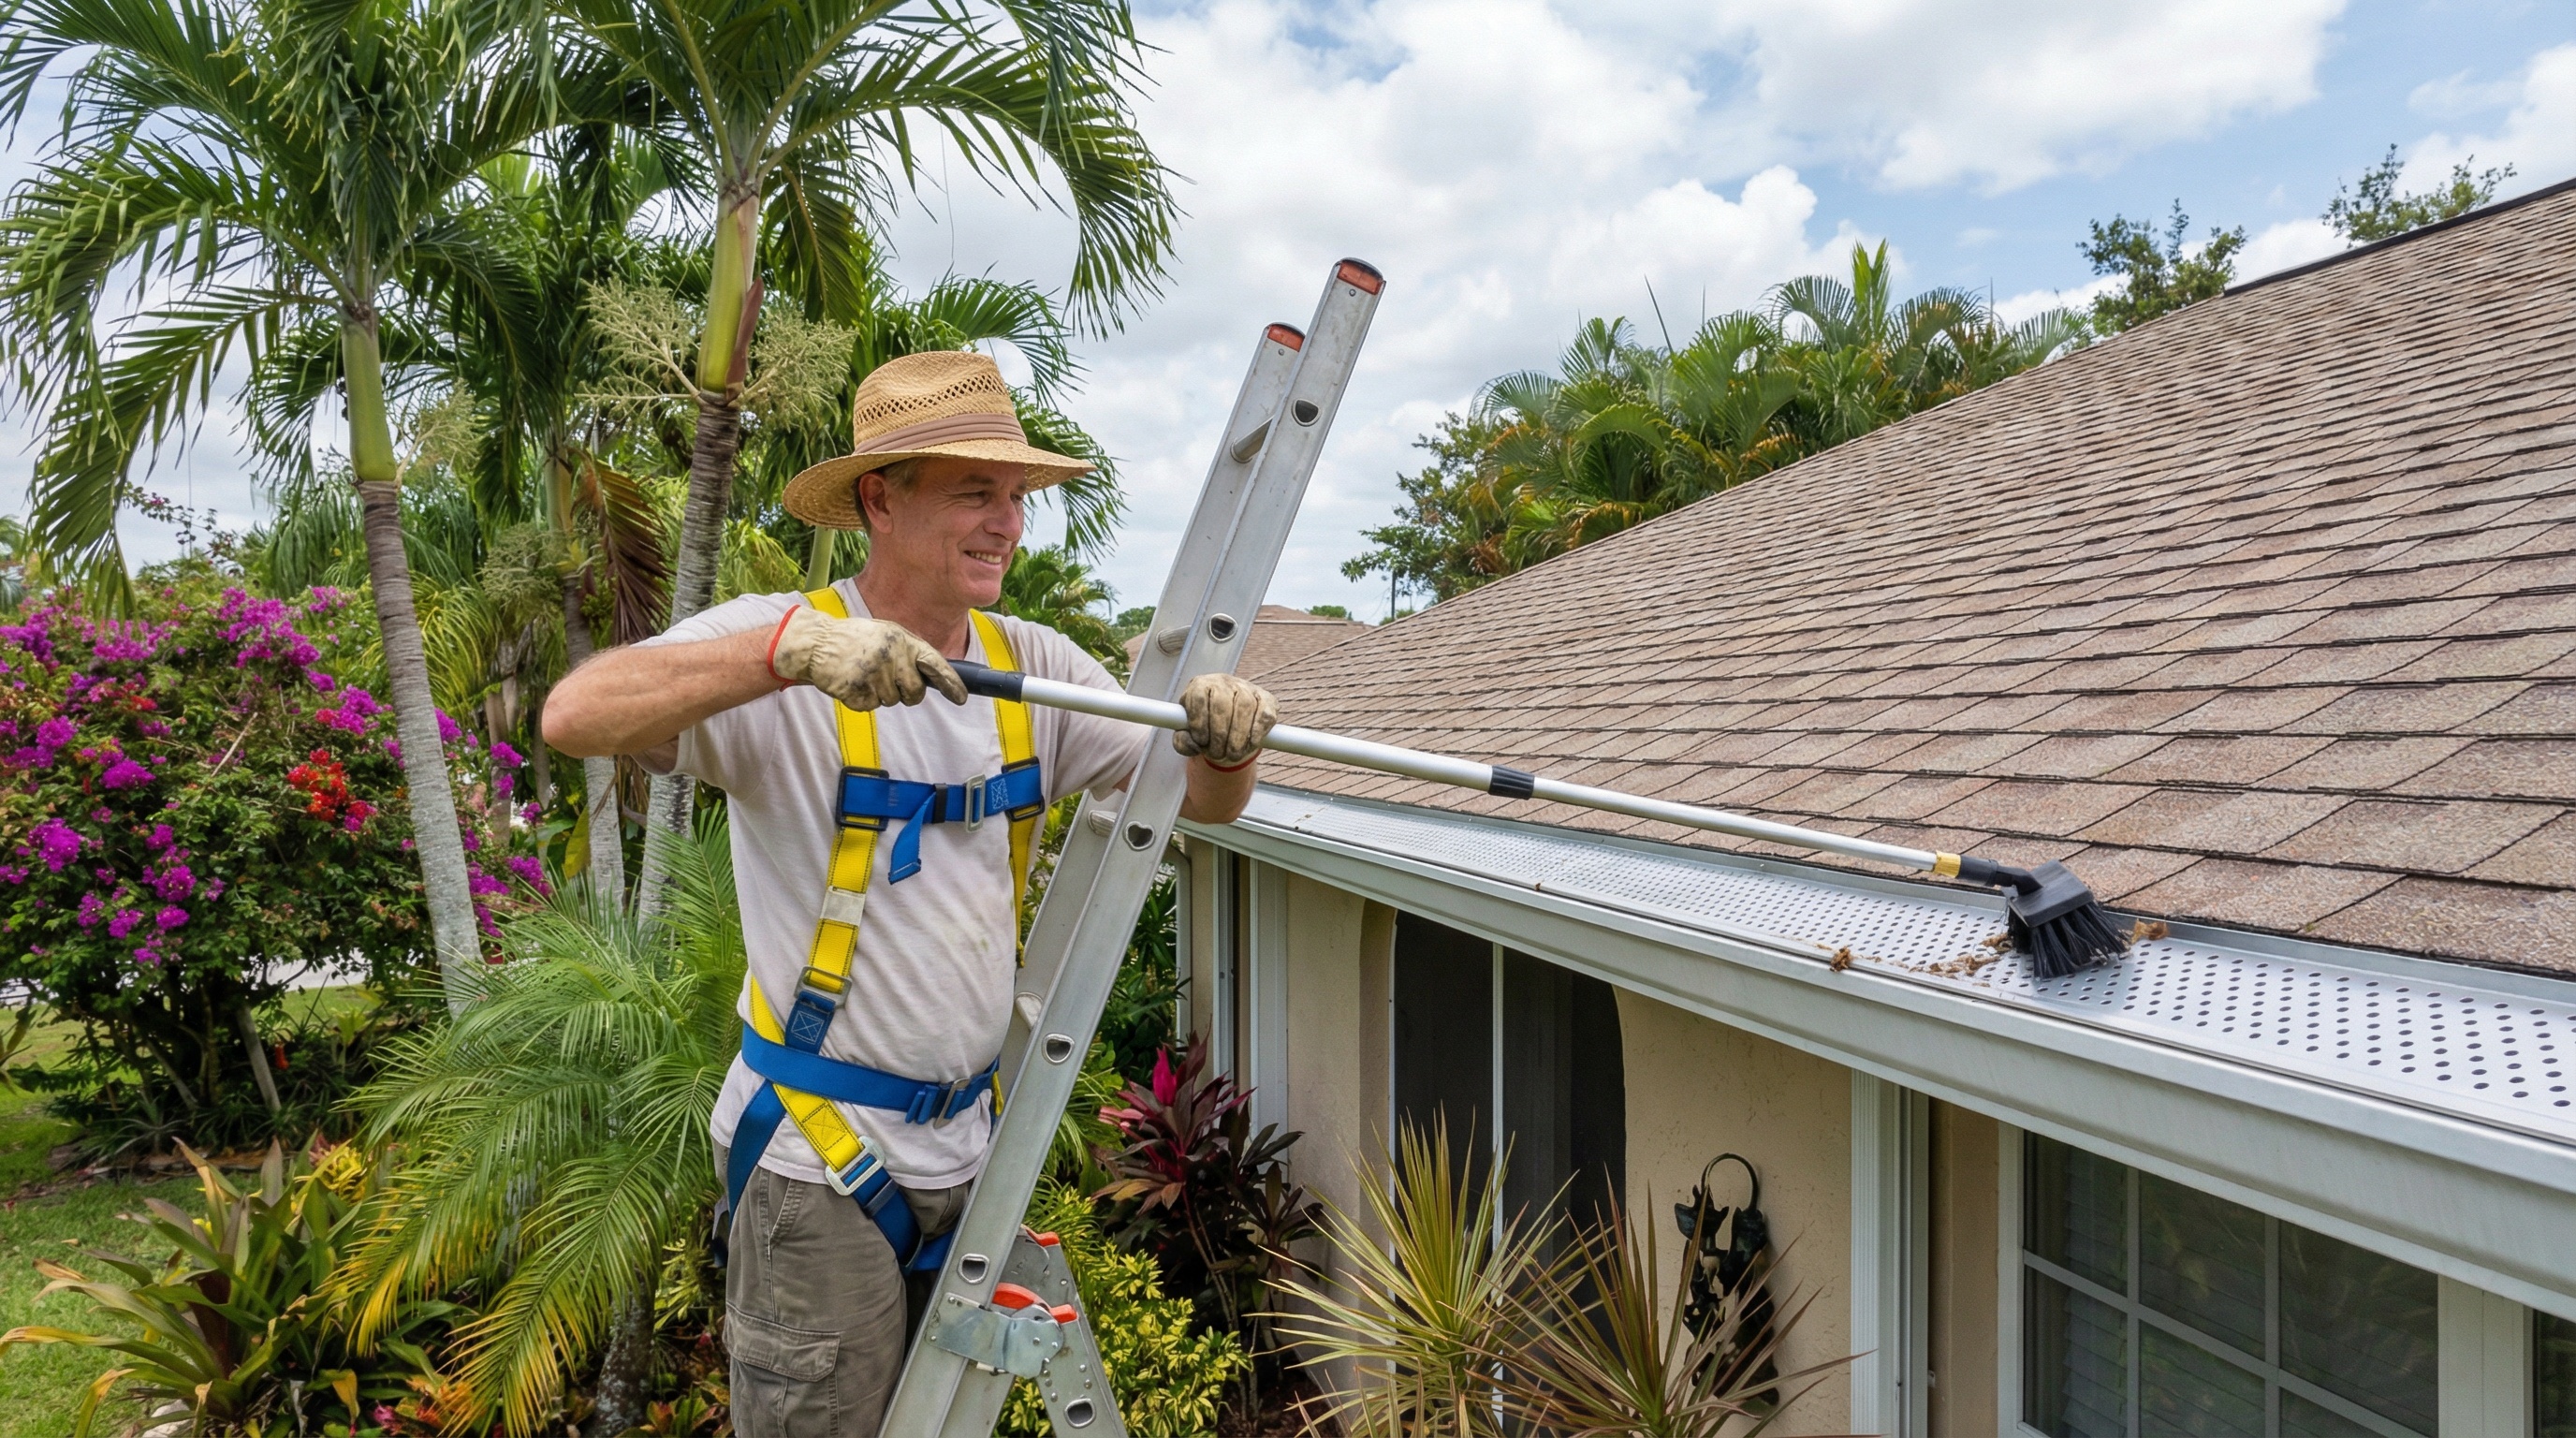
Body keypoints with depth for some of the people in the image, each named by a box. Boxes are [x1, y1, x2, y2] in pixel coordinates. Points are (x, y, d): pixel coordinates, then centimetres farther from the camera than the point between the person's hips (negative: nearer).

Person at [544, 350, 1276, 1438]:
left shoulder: (1031, 666, 2)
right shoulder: (781, 641, -14)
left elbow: (1203, 803, 1)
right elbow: (574, 717, -28)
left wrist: (1223, 744, -23)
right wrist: (789, 648, -40)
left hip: (970, 1138, 6)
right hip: (820, 1150, -5)